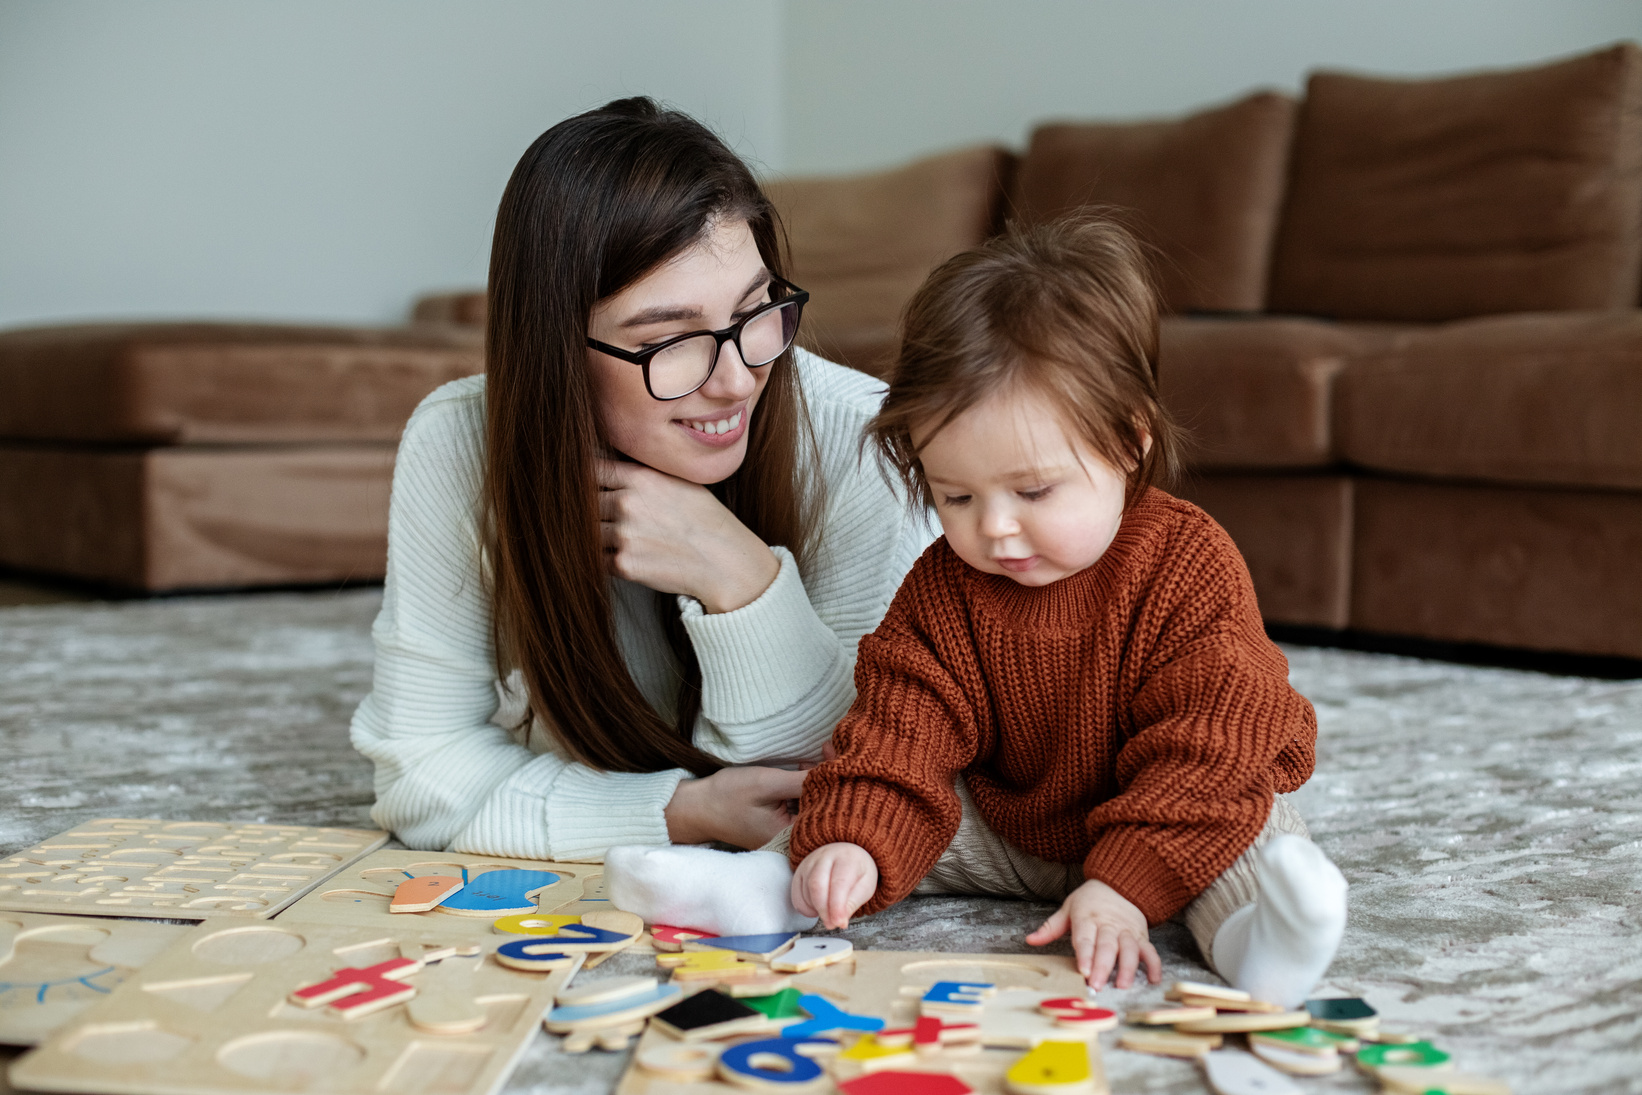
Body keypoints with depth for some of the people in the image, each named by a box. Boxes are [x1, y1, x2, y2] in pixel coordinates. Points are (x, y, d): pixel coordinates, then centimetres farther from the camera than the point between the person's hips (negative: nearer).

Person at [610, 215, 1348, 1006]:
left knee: (1249, 819, -31)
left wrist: (1127, 885, -34)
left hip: (1169, 822, -4)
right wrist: (853, 842, -36)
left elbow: (1210, 745, -25)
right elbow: (902, 727, -16)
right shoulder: (943, 587, -10)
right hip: (1000, 830, 4)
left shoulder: (1191, 566, -22)